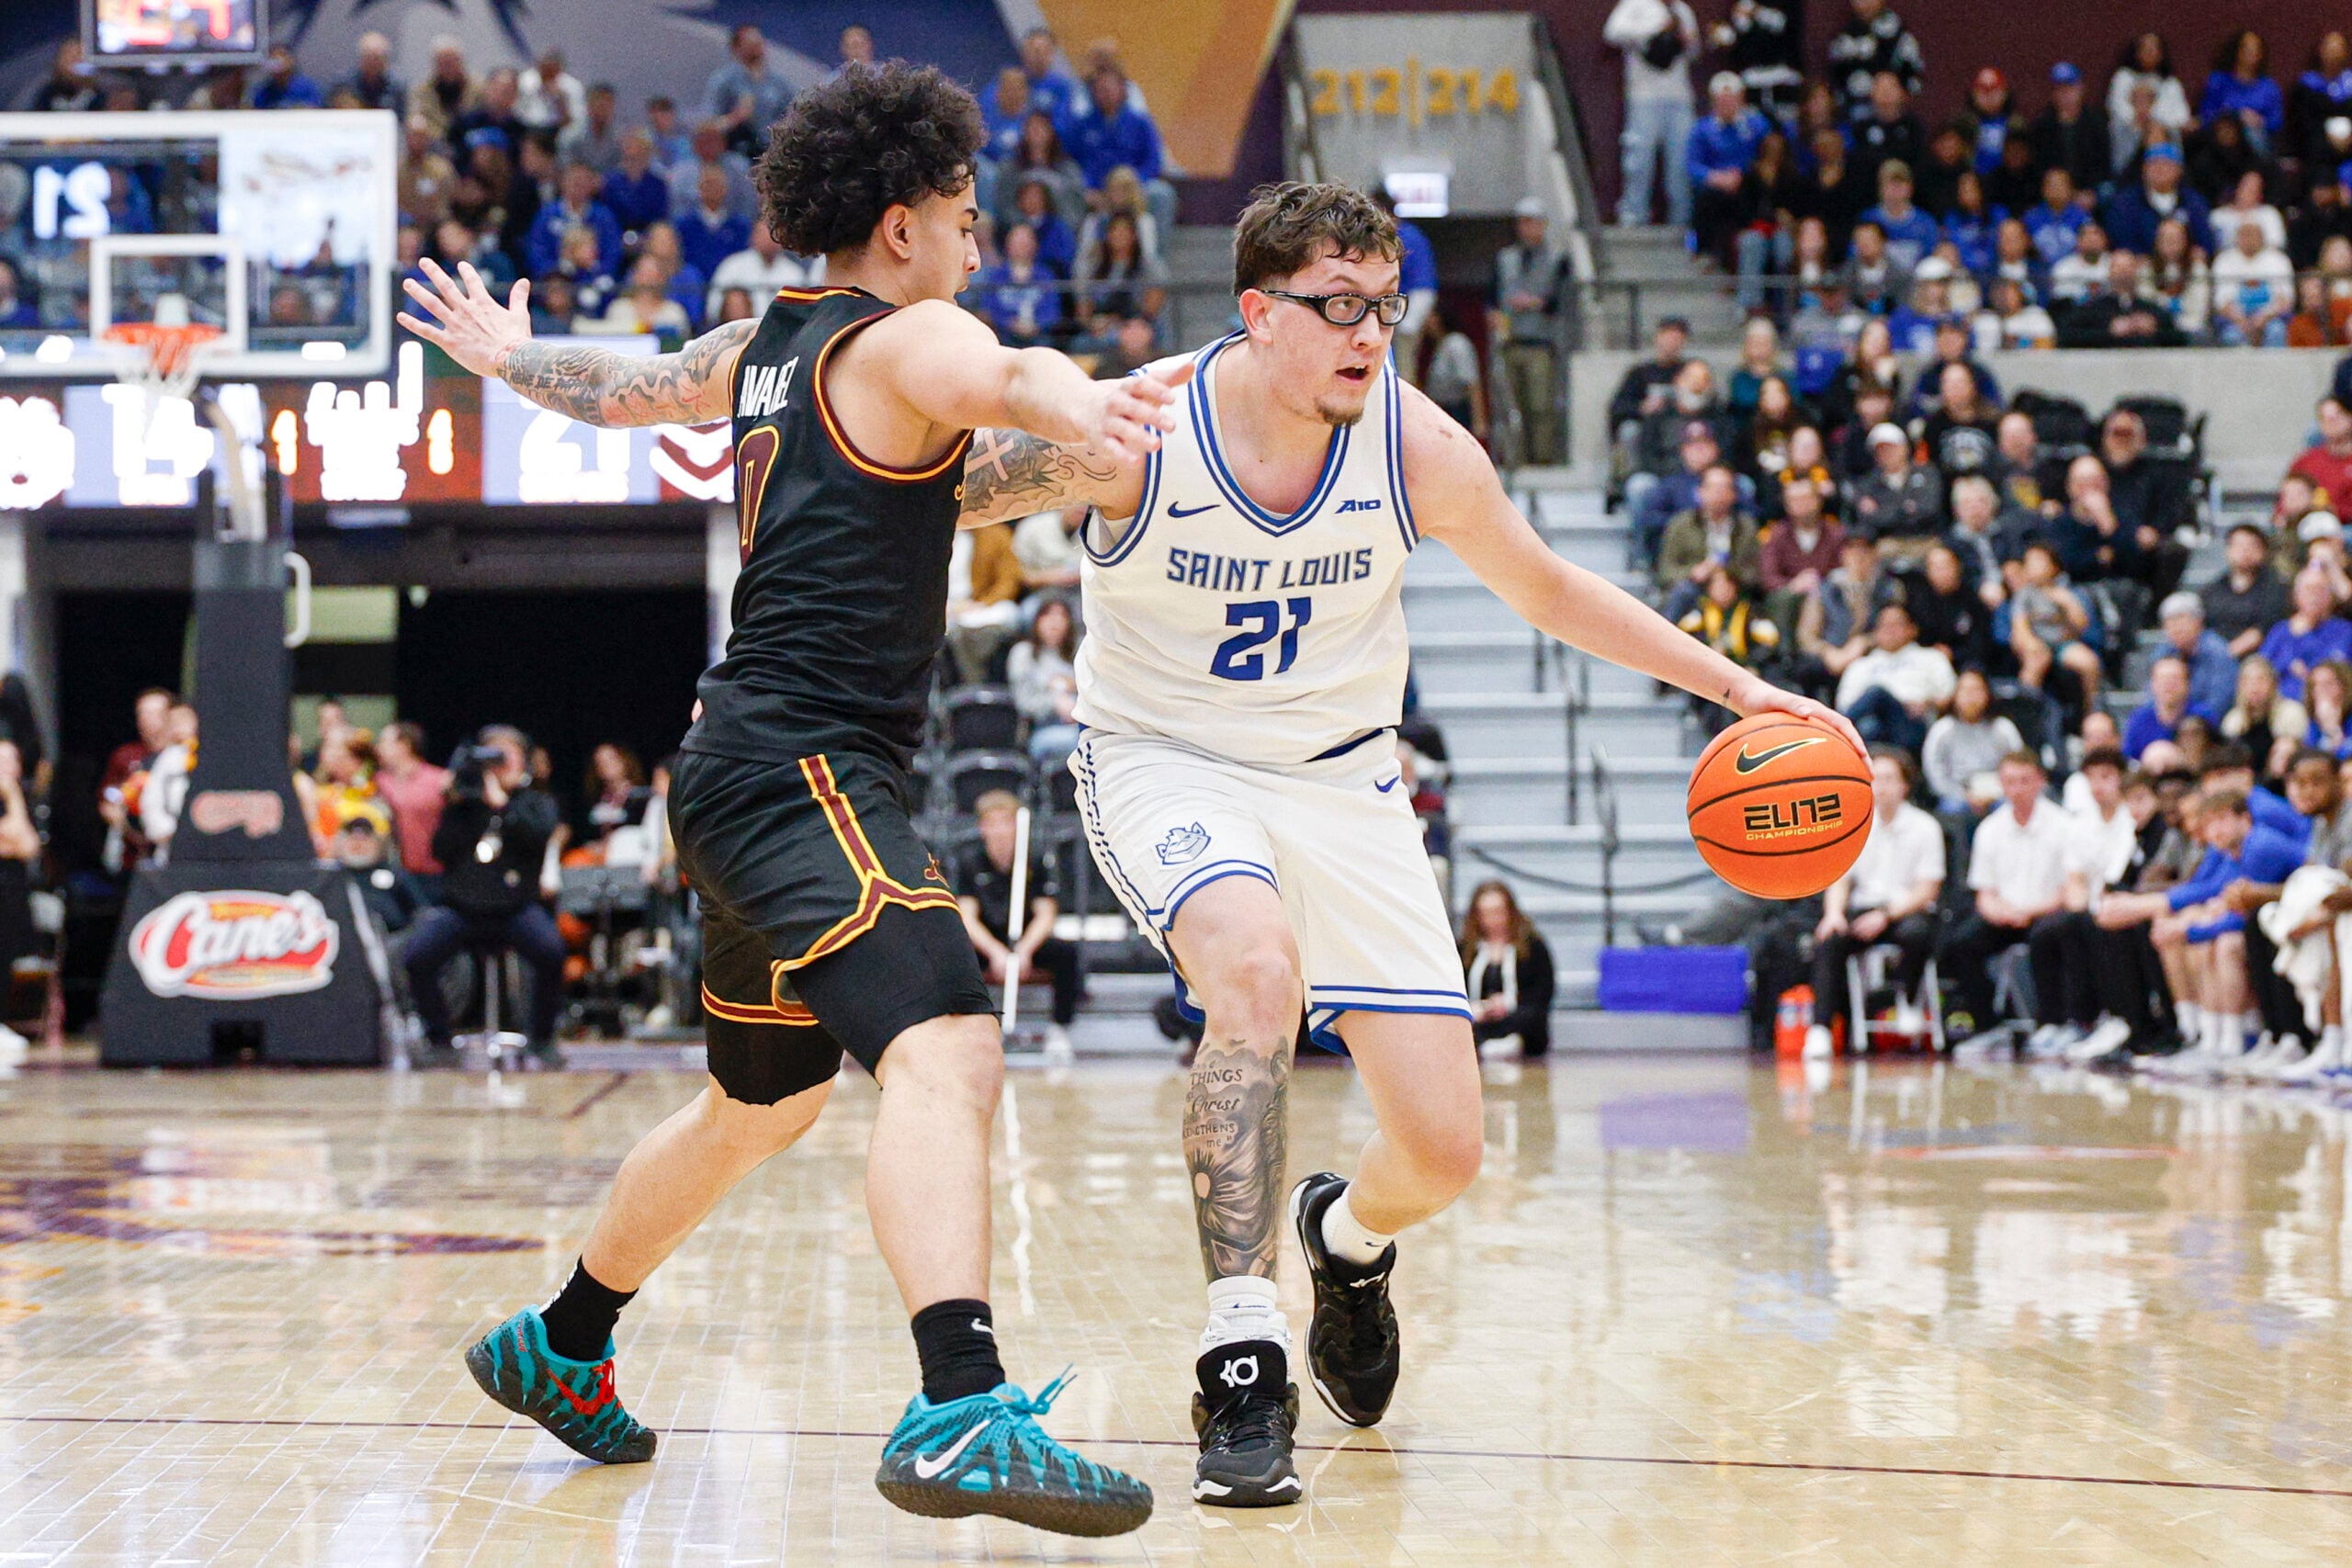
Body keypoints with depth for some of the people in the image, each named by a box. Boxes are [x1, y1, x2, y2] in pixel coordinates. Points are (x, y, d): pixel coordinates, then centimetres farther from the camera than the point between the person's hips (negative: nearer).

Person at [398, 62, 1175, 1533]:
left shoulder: (765, 345, 18)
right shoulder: (907, 340, -8)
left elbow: (617, 386, 36)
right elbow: (1002, 375, -32)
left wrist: (507, 354, 58)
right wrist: (1078, 406, -55)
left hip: (744, 776, 10)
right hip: (806, 766, -10)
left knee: (758, 1106, 27)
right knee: (947, 1051, -29)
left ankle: (561, 1344, 45)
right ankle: (962, 1413, -48)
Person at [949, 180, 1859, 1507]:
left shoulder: (1420, 448, -14)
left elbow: (1551, 593, 3)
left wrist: (1735, 686, 0)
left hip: (1342, 777, 3)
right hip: (1164, 761, -3)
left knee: (1444, 1152, -5)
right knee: (1255, 967, -37)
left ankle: (1350, 1236, 36)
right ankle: (1245, 1364, -30)